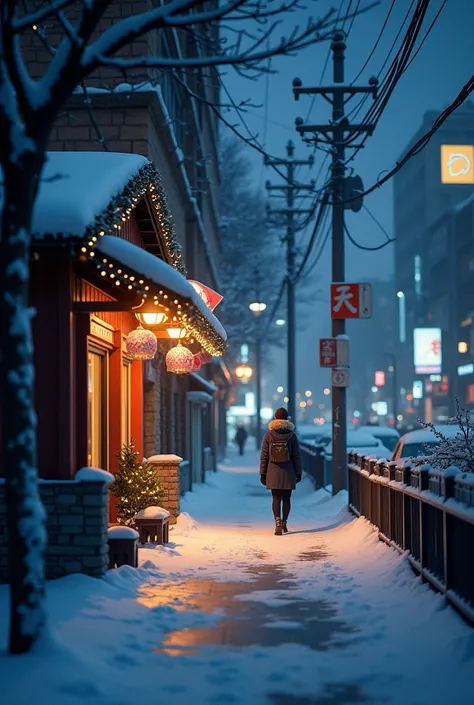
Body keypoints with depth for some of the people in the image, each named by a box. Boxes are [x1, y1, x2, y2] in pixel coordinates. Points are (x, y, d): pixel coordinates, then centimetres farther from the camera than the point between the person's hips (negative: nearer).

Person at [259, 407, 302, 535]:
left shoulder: (269, 435, -4)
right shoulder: (292, 435, -4)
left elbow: (264, 456, -1)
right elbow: (297, 456, 0)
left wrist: (262, 473, 5)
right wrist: (298, 472, 8)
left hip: (273, 472, 0)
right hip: (288, 472, 0)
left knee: (276, 498, 1)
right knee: (286, 498, 12)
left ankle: (278, 524, -15)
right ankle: (284, 523, 22)